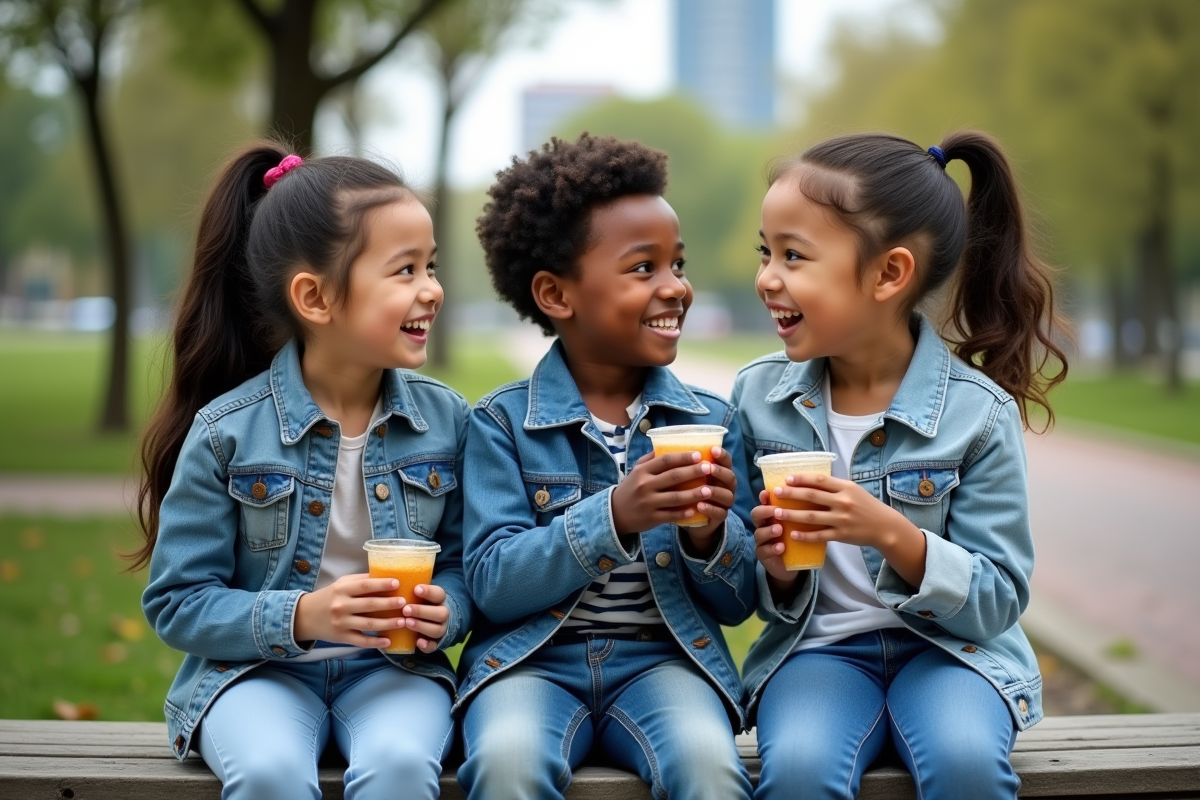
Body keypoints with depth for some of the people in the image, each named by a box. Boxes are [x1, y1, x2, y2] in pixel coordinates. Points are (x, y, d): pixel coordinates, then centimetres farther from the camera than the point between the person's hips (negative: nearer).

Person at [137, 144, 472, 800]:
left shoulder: (444, 419, 1)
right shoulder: (227, 431, -8)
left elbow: (464, 562, 10)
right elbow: (176, 601, -5)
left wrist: (445, 613, -14)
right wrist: (299, 617, -20)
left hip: (392, 667, 2)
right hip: (258, 668, -2)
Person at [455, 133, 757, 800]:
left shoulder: (710, 420, 6)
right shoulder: (503, 422, 0)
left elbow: (737, 603, 8)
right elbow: (492, 583, -9)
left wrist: (711, 533, -15)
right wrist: (614, 517, -24)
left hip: (663, 656, 1)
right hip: (533, 656, -1)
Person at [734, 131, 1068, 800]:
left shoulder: (978, 412, -9)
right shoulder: (759, 396, 0)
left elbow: (998, 600, -7)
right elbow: (750, 589, 8)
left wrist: (894, 535, -23)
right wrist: (775, 572, -16)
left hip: (948, 644, -1)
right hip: (817, 644, 1)